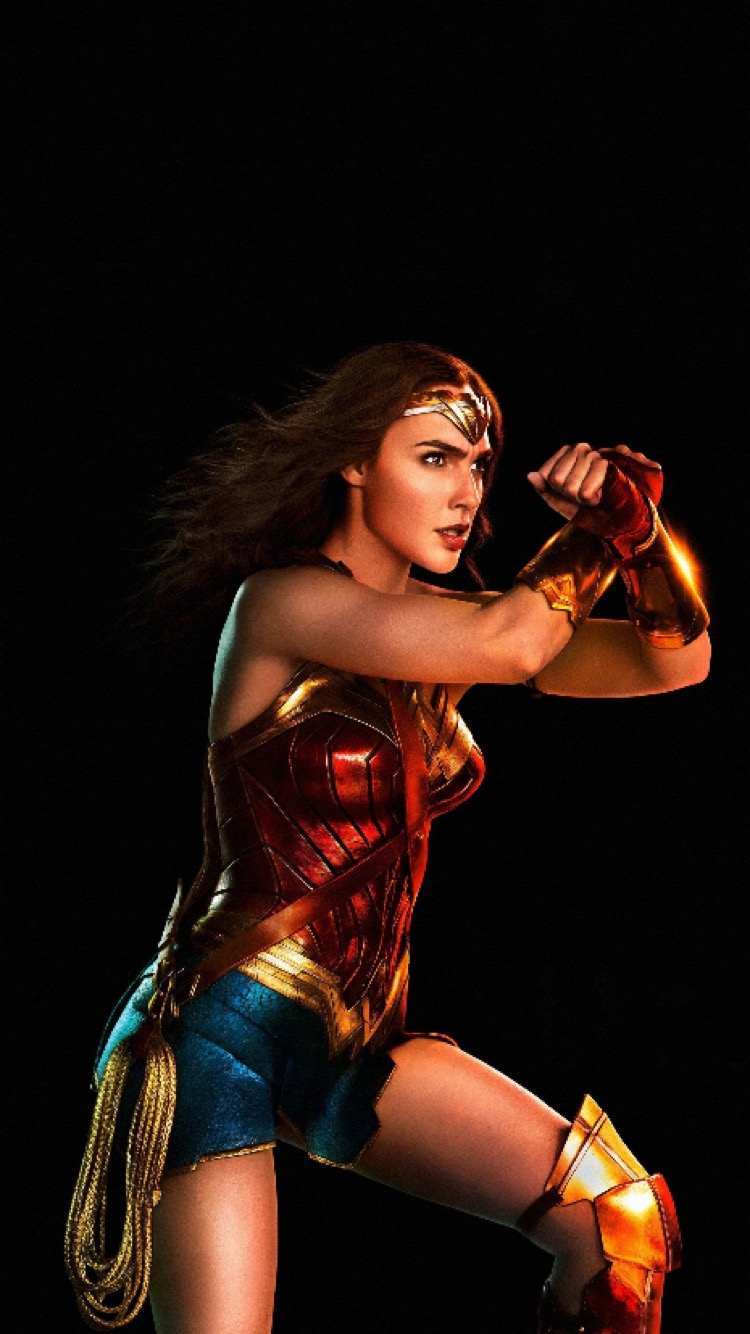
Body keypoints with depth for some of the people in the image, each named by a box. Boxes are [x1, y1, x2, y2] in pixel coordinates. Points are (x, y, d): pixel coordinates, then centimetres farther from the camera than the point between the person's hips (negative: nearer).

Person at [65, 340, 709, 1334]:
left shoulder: (440, 625, 7)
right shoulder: (280, 603, -13)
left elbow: (678, 661, 3)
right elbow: (510, 645, -25)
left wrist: (640, 518, -15)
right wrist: (602, 527, -6)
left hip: (357, 1044, 7)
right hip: (223, 1036, -7)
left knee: (628, 1223, -3)